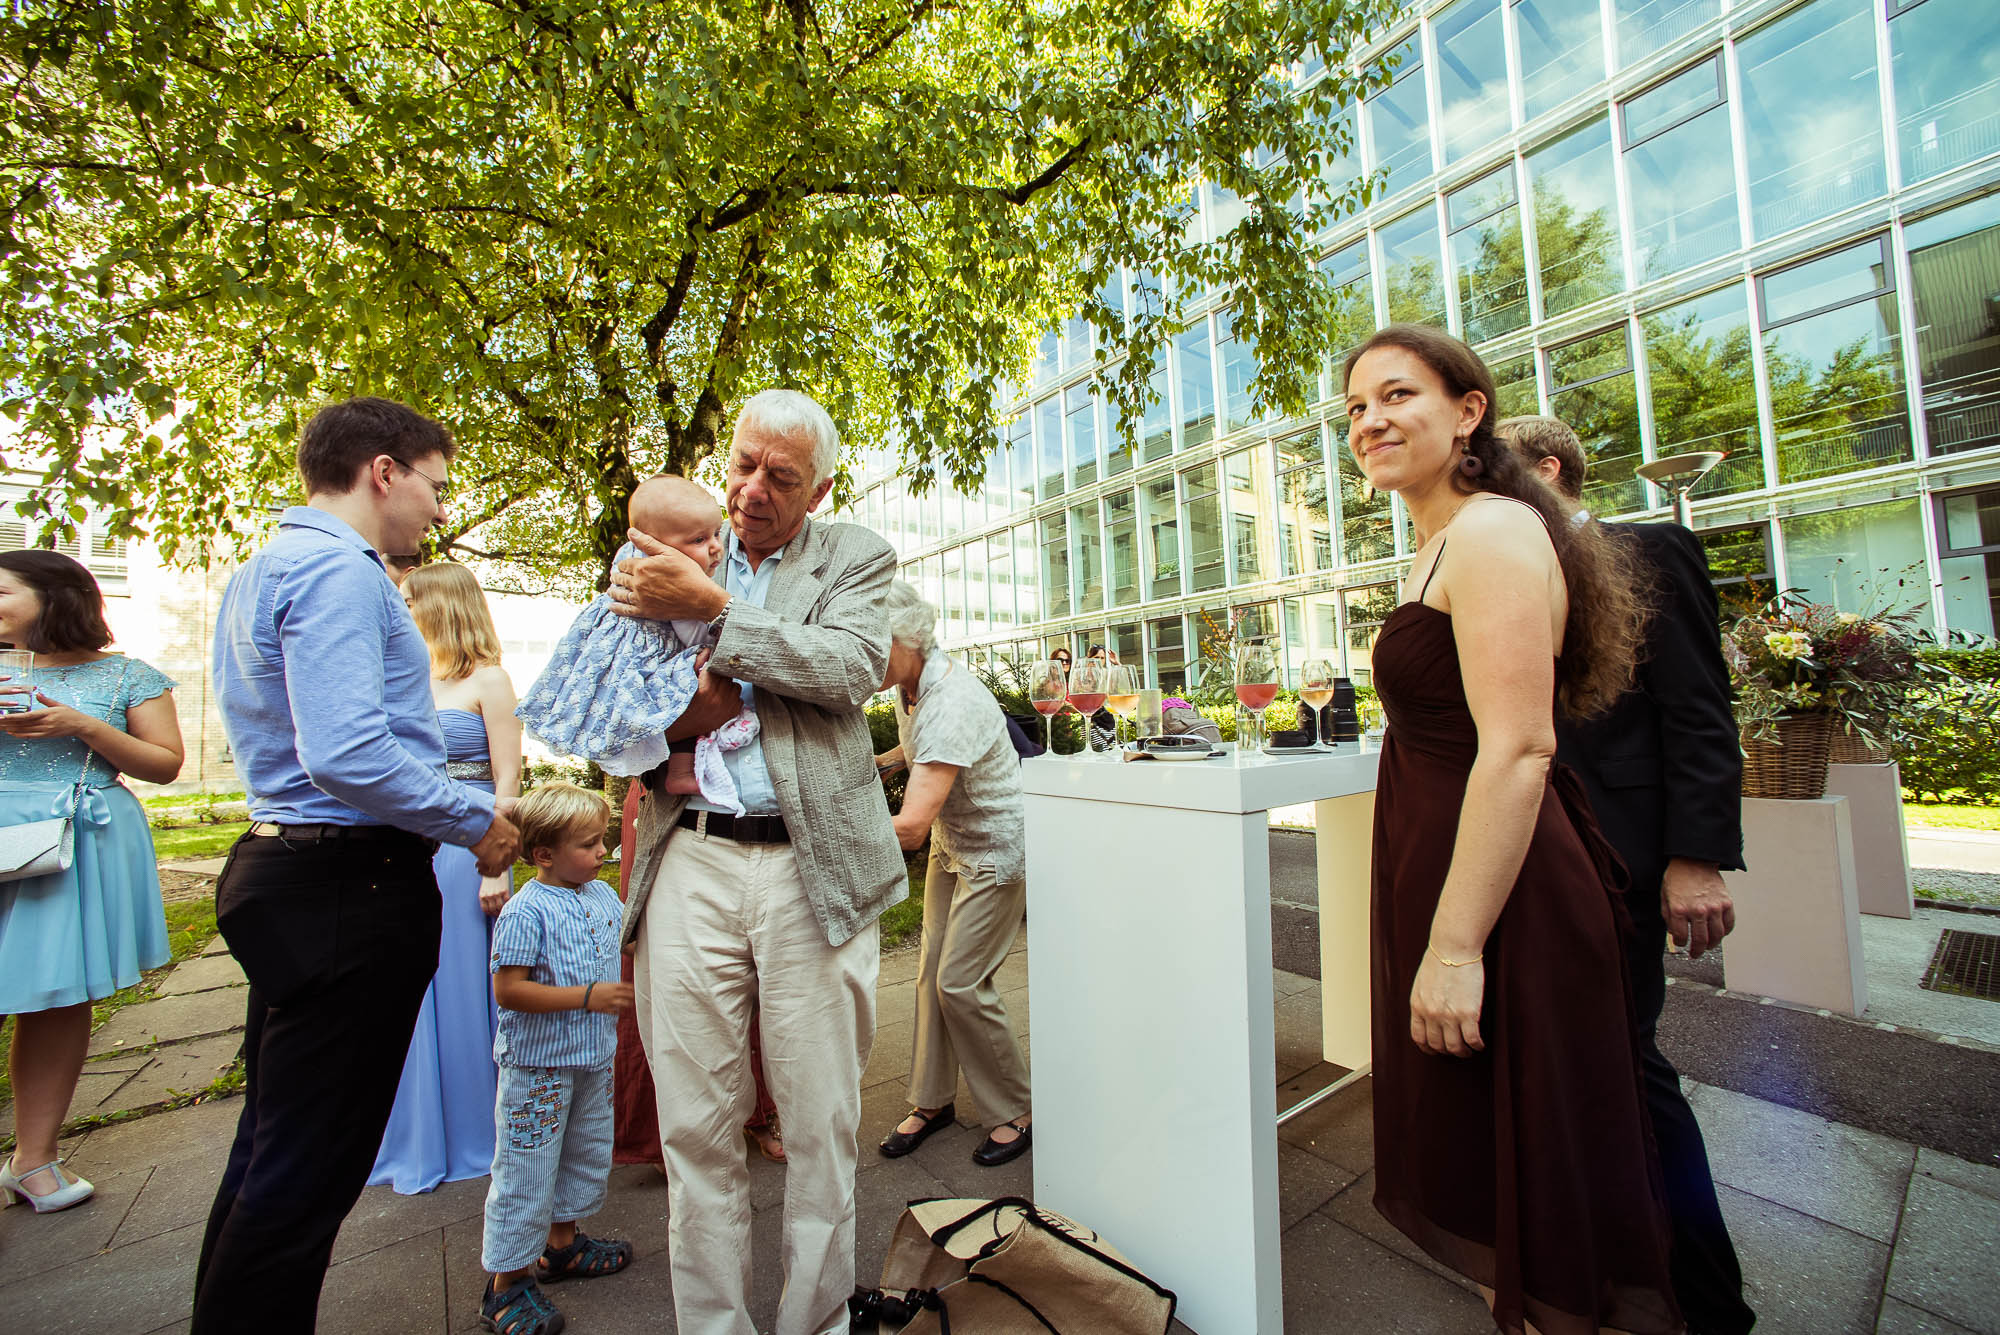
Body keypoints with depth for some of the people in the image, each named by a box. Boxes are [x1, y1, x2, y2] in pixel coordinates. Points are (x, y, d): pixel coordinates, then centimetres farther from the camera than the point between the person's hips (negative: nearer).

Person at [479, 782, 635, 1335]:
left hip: (592, 1058, 8)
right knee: (527, 1170, 6)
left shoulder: (604, 896, 1)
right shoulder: (526, 911, -22)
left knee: (588, 1153, 22)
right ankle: (508, 1279, 27)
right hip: (537, 1064, -8)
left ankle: (560, 1243, 43)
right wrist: (588, 997, -27)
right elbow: (508, 990, -24)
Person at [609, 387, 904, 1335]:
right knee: (695, 1125, 12)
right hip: (690, 863, 3)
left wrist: (715, 606, -13)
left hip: (811, 869, -2)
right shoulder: (660, 558, 13)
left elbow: (851, 669, -11)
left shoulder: (855, 556, 7)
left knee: (821, 1127, 10)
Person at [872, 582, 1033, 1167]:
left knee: (960, 982, -6)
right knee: (931, 971, 11)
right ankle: (932, 1101, 29)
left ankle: (1013, 1112, 17)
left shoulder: (952, 703, -34)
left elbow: (911, 826, -39)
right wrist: (881, 762, 4)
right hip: (950, 844, 9)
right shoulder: (907, 684, -5)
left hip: (997, 850, -8)